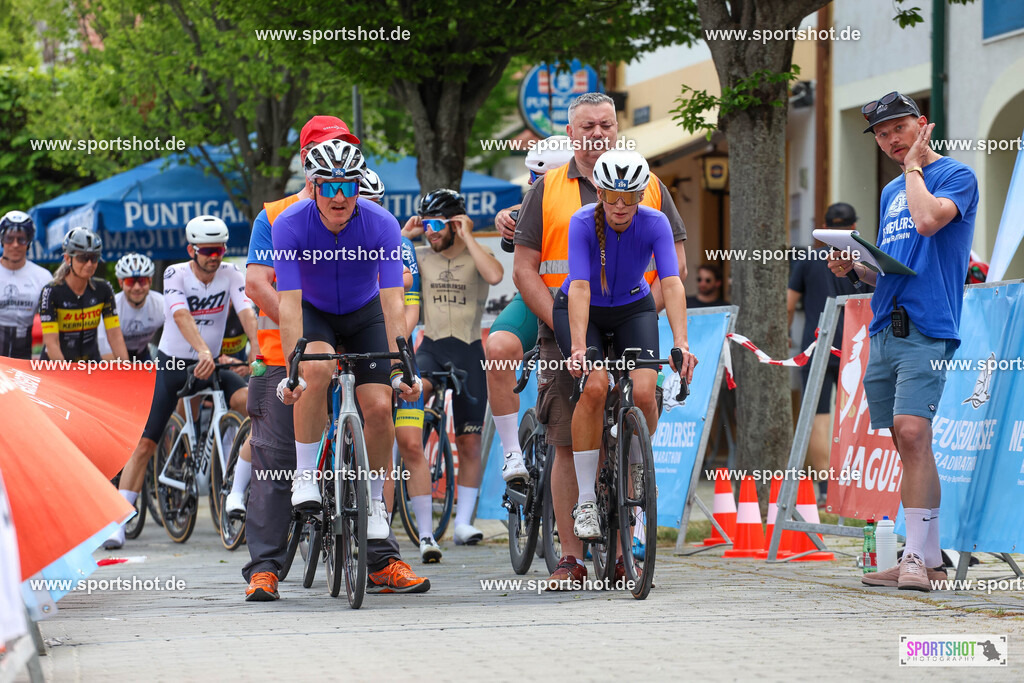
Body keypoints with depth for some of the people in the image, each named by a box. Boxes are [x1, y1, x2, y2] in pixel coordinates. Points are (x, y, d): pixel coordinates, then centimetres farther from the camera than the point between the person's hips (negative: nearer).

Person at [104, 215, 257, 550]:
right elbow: (182, 317, -31)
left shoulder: (230, 275, -7)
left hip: (210, 367, 2)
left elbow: (247, 313, -20)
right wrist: (203, 351, -48)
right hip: (172, 365, -2)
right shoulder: (175, 275, -14)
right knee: (144, 444, -6)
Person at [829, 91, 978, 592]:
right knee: (905, 440, 6)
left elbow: (929, 219, -21)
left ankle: (918, 557, -20)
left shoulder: (955, 176, 0)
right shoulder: (891, 192, 23)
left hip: (926, 328, -8)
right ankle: (927, 560, 9)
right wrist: (854, 266, 6)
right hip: (885, 327, 8)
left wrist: (914, 165, -5)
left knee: (912, 433, -19)